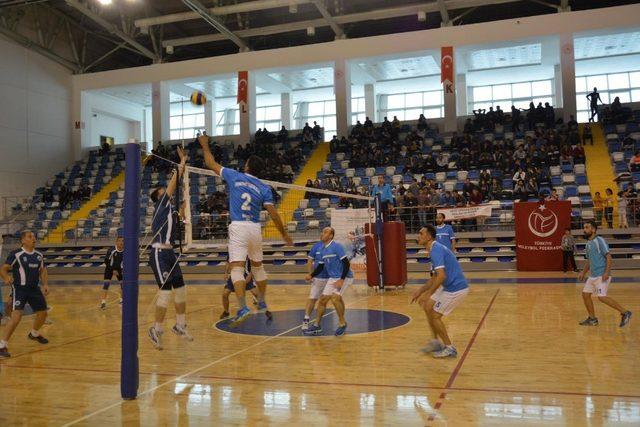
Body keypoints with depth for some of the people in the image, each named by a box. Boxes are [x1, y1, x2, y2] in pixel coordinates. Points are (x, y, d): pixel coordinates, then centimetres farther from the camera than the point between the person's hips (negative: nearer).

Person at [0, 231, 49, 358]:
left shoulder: (39, 255, 6)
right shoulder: (16, 254, -12)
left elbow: (42, 271, 17)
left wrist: (45, 284, 3)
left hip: (34, 289, 6)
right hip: (19, 289, -6)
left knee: (43, 313, 16)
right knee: (17, 316, -21)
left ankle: (34, 334, 45)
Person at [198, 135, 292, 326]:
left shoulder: (234, 176, 3)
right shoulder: (264, 188, 4)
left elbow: (211, 164, 15)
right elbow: (273, 214, 0)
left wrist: (205, 145, 31)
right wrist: (284, 234, 10)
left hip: (238, 227, -3)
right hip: (255, 228, 3)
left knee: (237, 268, -8)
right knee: (258, 266, 20)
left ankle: (243, 308, -21)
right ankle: (262, 303, 31)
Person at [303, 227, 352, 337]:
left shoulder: (337, 246, -17)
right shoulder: (323, 249, 6)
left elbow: (346, 263, -21)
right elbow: (321, 266, 16)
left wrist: (341, 280, -25)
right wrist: (311, 275, 3)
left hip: (344, 277, -8)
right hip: (332, 278, 8)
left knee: (335, 297, -25)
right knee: (323, 299, 6)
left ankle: (342, 323, -7)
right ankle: (317, 326, 21)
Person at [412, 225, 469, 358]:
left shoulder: (436, 249, -19)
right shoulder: (435, 249, 13)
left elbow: (441, 276, -29)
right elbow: (434, 278, 20)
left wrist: (428, 294, -23)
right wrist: (421, 290, 13)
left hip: (456, 288, -10)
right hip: (449, 286, 10)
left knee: (434, 315, -3)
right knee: (428, 307, 15)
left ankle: (449, 348, 8)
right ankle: (436, 342, 24)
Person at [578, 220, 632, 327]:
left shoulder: (599, 240, -12)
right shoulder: (588, 243, 15)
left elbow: (608, 257, -17)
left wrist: (607, 272, -25)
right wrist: (584, 273, 20)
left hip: (601, 275, -9)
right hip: (592, 275, 9)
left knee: (602, 297, -15)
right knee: (585, 294, 7)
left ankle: (625, 313, -3)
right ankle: (592, 319, 18)